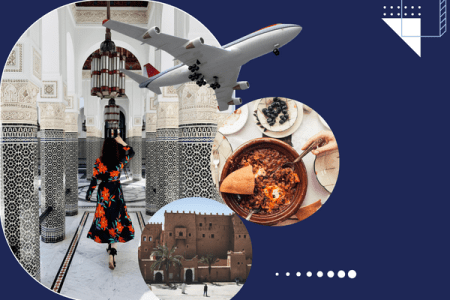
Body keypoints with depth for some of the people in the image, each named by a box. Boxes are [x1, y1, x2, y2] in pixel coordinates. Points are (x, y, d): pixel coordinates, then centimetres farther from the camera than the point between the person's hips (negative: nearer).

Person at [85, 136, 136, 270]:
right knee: (116, 222, 3)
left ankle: (109, 245, 35)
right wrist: (122, 142, 12)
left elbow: (94, 178, -4)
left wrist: (89, 193, 7)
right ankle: (112, 251, -9)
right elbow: (131, 152, 9)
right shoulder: (120, 161, -9)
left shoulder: (98, 162, -9)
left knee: (104, 218, 19)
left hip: (103, 194, 1)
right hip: (116, 194, -1)